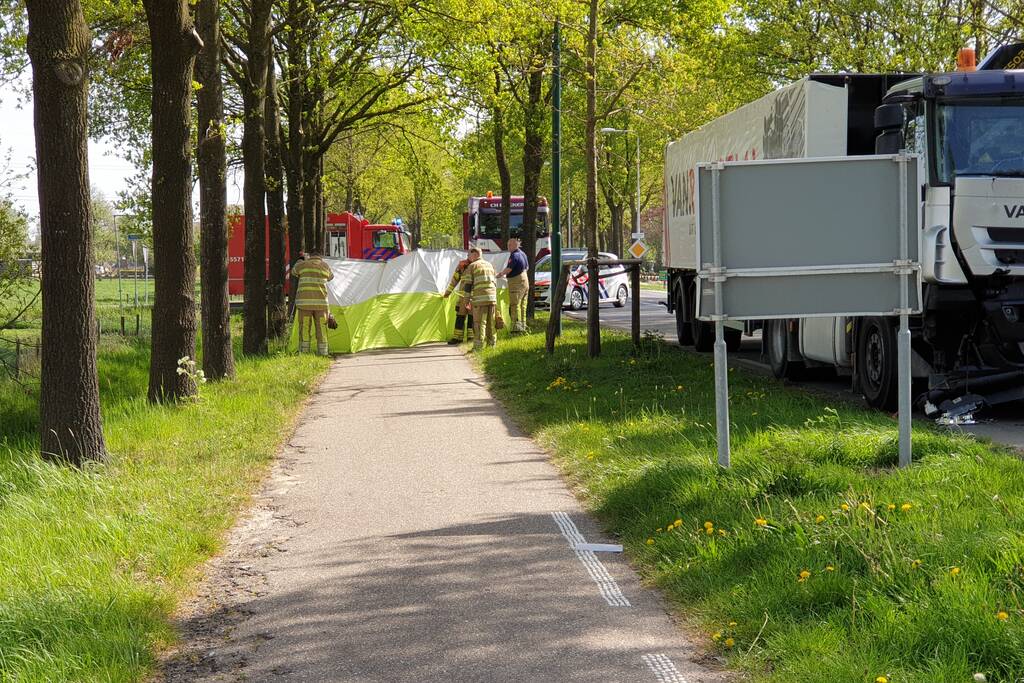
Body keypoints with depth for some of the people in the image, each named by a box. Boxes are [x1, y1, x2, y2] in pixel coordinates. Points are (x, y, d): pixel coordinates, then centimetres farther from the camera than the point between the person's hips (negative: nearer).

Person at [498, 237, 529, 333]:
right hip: (524, 281, 10)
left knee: (515, 305, -8)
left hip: (516, 282, -10)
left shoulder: (514, 256, -18)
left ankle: (517, 325, -12)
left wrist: (501, 274, -4)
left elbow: (508, 269, -22)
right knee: (522, 304, 13)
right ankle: (523, 324, 16)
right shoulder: (522, 254, 12)